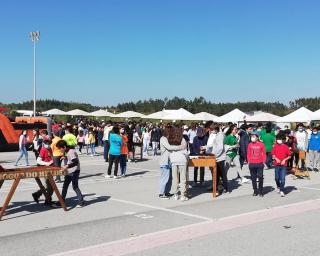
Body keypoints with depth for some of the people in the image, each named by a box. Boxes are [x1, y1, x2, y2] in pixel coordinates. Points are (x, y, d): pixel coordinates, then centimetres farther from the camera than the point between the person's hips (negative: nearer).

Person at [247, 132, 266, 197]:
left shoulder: (261, 144, -2)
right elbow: (248, 154, 10)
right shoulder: (250, 145, 4)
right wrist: (249, 161, 3)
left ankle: (261, 191, 9)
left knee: (260, 178, -2)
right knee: (253, 178, 7)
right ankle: (255, 191, 17)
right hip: (252, 164, 2)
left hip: (260, 164, -2)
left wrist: (263, 161, -1)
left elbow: (264, 153, 3)